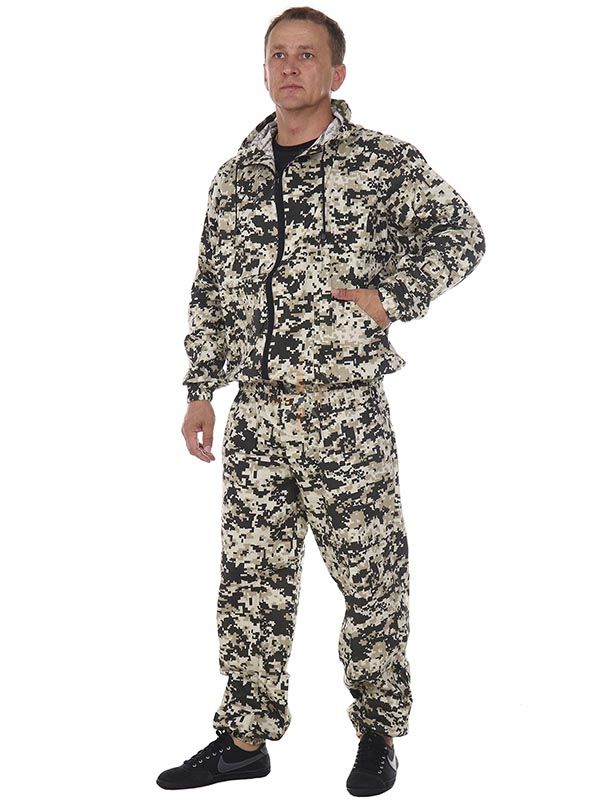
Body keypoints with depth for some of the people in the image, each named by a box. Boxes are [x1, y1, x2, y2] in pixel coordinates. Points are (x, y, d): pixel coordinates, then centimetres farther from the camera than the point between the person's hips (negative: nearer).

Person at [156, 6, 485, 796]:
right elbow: (211, 292, 15)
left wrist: (392, 299, -9)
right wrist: (201, 390, 12)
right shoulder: (236, 176, 12)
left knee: (371, 575, 6)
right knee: (252, 577, 9)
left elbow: (461, 235, 2)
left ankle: (379, 730, 25)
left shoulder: (383, 161, -2)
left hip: (346, 410, -4)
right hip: (257, 411, 4)